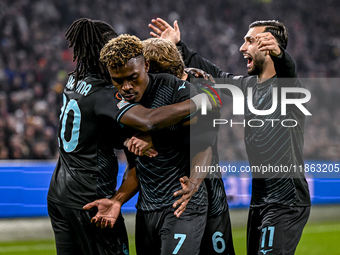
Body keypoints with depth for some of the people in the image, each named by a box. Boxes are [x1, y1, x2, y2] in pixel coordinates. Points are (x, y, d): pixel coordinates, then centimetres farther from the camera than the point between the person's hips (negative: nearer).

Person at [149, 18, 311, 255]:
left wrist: (279, 54, -59)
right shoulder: (248, 85, 14)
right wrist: (179, 46, 27)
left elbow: (288, 71, -36)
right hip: (260, 200, 9)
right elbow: (215, 75, 27)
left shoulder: (287, 86, -13)